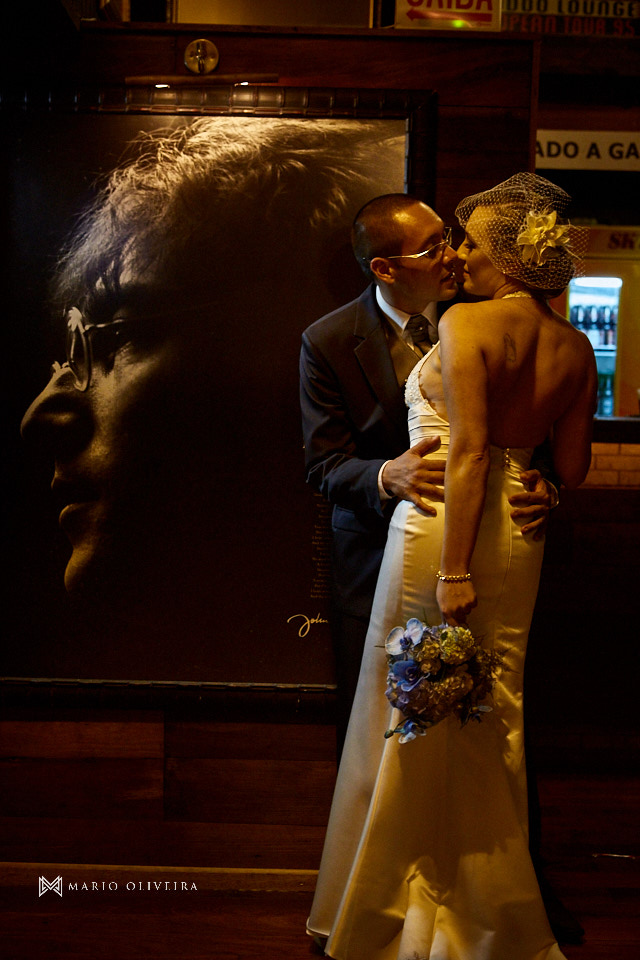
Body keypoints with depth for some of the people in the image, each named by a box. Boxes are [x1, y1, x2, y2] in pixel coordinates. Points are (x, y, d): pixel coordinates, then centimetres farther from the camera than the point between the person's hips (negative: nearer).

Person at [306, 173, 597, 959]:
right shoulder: (576, 348, 6)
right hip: (518, 538, 6)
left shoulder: (467, 323, -12)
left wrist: (453, 571, -20)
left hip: (441, 526, -6)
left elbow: (468, 452, -19)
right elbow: (571, 468, 7)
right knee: (493, 720, 17)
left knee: (415, 720, 8)